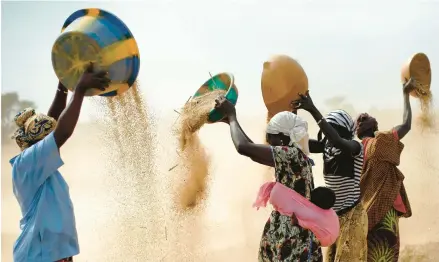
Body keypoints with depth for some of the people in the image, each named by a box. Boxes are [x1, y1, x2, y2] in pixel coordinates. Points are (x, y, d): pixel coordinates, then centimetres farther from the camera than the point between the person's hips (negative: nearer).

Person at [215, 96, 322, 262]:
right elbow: (255, 151, 23)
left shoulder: (291, 154, -16)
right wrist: (230, 121, 21)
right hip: (286, 231, 9)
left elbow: (243, 147, -22)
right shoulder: (291, 156, 11)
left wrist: (232, 116, -6)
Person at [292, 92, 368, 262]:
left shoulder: (355, 147, -15)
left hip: (351, 216, -7)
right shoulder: (326, 146, 4)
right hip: (333, 216, 7)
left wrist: (313, 110, -39)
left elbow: (338, 141, -36)